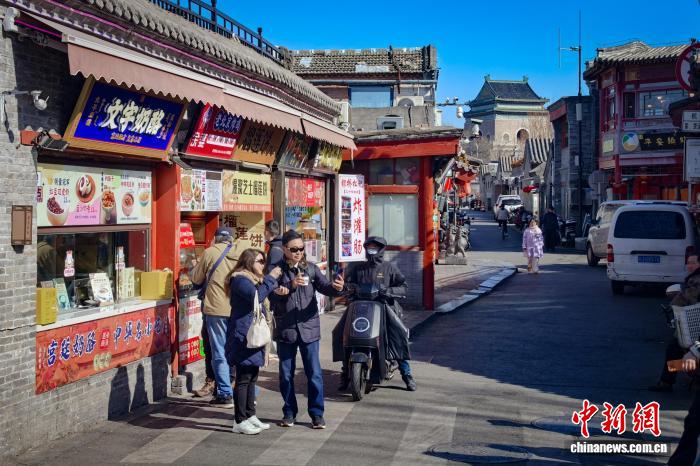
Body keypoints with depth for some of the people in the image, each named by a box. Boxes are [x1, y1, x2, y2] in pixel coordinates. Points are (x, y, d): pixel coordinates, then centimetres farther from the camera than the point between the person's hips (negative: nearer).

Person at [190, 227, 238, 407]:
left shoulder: (209, 253, -5)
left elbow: (196, 279, 6)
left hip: (216, 310, -4)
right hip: (237, 310, 4)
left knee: (219, 353, 3)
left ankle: (225, 394, 2)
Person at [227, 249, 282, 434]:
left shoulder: (253, 280, 21)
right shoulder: (240, 279, -11)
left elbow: (263, 302, 25)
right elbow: (256, 296, -26)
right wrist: (271, 278, -18)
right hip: (244, 336, -10)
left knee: (252, 377, 13)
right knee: (243, 378, -7)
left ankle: (250, 416, 21)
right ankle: (240, 421, -2)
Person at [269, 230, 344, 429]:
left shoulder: (311, 269, 4)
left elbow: (324, 286, -7)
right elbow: (272, 296, -13)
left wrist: (336, 287, -29)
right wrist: (292, 285, -26)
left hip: (309, 328, 1)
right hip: (285, 329, 0)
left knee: (314, 374, 1)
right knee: (286, 374, 10)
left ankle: (317, 414, 12)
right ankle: (289, 412, 24)